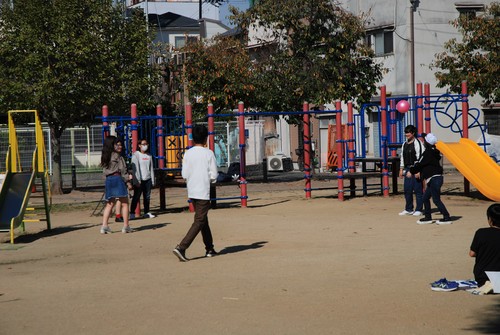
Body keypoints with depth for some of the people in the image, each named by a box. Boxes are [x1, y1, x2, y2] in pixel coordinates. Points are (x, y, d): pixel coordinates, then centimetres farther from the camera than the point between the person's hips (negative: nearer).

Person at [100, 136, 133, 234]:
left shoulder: (105, 157, 15)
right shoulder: (117, 156, -6)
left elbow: (105, 171, 16)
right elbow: (122, 169, -11)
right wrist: (128, 181, -7)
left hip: (108, 180, 7)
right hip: (118, 179, -7)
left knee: (109, 204, 11)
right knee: (124, 203, 1)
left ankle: (104, 226, 2)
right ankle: (126, 226, -1)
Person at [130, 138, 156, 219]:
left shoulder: (149, 156, 15)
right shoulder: (136, 155, -3)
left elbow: (151, 168, 15)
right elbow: (135, 168, -9)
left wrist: (152, 180, 10)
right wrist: (137, 180, -16)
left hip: (148, 179, 5)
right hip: (139, 180, -5)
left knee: (147, 196, 6)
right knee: (136, 197, -5)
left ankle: (146, 212, 13)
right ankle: (132, 213, -2)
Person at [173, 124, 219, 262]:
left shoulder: (188, 153, 1)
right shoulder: (209, 153, -9)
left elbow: (184, 174, 0)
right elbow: (213, 175, -9)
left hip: (192, 191, 6)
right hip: (203, 192, -6)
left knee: (203, 219, 19)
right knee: (199, 222, -4)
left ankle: (209, 249, 26)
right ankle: (181, 247, -18)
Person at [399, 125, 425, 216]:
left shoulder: (417, 143, -8)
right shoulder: (404, 144, 16)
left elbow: (420, 157, -13)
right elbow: (402, 157, 21)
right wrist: (401, 169, 16)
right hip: (407, 169, 7)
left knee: (418, 190, -3)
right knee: (407, 190, 8)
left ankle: (418, 210, 3)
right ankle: (408, 209, 18)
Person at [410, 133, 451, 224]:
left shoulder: (428, 153, -13)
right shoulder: (434, 152, 15)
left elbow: (419, 164, -7)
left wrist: (412, 170, 10)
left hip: (434, 179, -10)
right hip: (434, 179, 10)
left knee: (436, 200, -8)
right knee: (425, 197, 14)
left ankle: (447, 218, -7)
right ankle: (428, 217, 18)